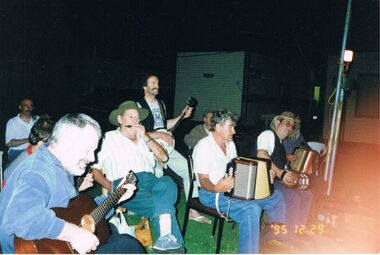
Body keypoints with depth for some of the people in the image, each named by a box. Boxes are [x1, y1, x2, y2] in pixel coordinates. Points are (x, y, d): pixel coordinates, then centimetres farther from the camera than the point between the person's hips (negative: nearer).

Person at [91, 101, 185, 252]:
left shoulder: (142, 139, 28)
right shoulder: (109, 138, 16)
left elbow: (163, 158, 15)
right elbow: (94, 167, 6)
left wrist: (146, 137, 6)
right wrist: (108, 185, -11)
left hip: (149, 179, 3)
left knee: (167, 183, -33)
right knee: (162, 204, -30)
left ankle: (166, 238, -44)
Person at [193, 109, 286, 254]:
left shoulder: (230, 144, 13)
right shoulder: (204, 146, -14)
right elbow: (203, 180, -17)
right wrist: (217, 188, -39)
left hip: (234, 190, 9)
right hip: (211, 193, -9)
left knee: (276, 196, 3)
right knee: (252, 209, -33)